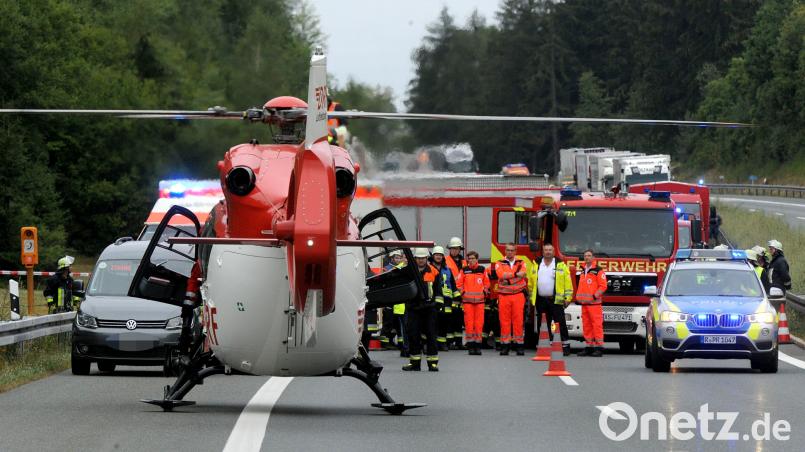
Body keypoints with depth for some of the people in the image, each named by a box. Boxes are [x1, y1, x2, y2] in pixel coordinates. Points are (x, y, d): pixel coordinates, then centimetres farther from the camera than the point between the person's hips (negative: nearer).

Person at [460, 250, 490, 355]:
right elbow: (459, 283, 10)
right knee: (469, 323, -4)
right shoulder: (464, 270, 5)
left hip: (479, 299, 1)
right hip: (467, 300, -1)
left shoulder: (482, 270, 8)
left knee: (479, 322, -1)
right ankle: (470, 345, -1)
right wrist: (462, 293, 3)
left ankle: (478, 345, 3)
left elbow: (487, 282, 19)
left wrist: (484, 292, 10)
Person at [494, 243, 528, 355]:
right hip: (504, 296, 0)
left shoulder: (521, 263, 11)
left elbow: (522, 274, -10)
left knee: (518, 320, -4)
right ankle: (505, 345, 1)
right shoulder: (499, 264, 9)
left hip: (518, 295, 0)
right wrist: (515, 273, -9)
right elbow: (501, 275, -11)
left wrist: (507, 276, -15)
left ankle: (519, 345, -1)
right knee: (504, 321, -2)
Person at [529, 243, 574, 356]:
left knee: (560, 324, -5)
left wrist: (567, 298, -7)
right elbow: (531, 282, 14)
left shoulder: (561, 265, 3)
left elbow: (568, 283, 0)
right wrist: (531, 298, 9)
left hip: (556, 300, -3)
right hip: (541, 300, 3)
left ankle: (565, 346, -4)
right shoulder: (536, 266, 12)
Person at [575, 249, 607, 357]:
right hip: (584, 303, 8)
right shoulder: (583, 271, 18)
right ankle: (589, 346, 13)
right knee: (586, 325, 8)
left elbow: (603, 286, -10)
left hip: (594, 303, -8)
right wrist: (578, 297, 15)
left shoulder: (598, 271, -5)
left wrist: (595, 296, -16)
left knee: (597, 325, -8)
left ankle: (599, 347, -7)